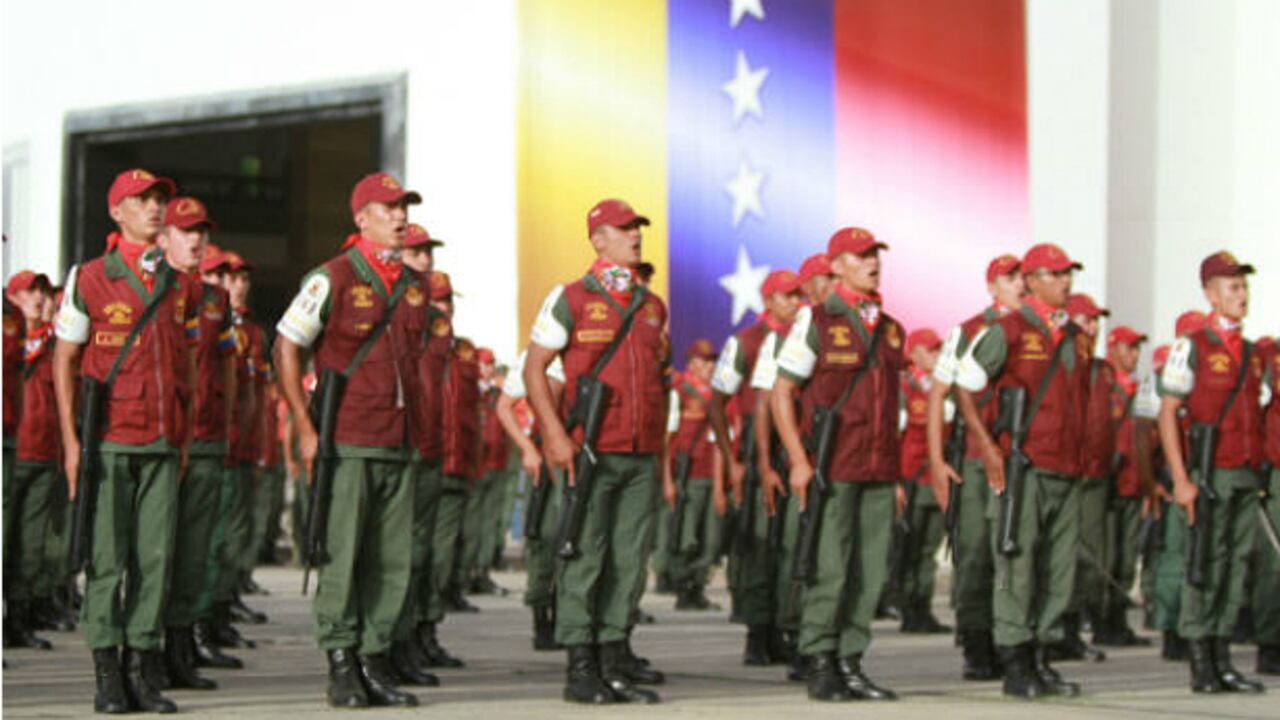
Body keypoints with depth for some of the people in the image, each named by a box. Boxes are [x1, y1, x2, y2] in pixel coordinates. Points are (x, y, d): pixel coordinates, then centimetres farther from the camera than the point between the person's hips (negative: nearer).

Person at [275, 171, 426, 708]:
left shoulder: (414, 285, 13)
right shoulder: (332, 279, -6)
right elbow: (285, 349, -5)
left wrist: (418, 428, 17)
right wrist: (306, 430, -9)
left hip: (397, 446, 6)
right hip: (345, 443, -6)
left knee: (392, 560, 6)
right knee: (341, 555, -5)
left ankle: (375, 661, 13)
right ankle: (342, 668, 1)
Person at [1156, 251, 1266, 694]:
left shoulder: (1250, 353, 15)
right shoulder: (1191, 348, -4)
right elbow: (1167, 414, -7)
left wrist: (1257, 474, 12)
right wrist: (1181, 479, -13)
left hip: (1245, 478, 6)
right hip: (1210, 476, -6)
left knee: (1235, 568, 6)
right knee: (1205, 569, -4)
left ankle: (1223, 662, 10)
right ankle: (1201, 668, -1)